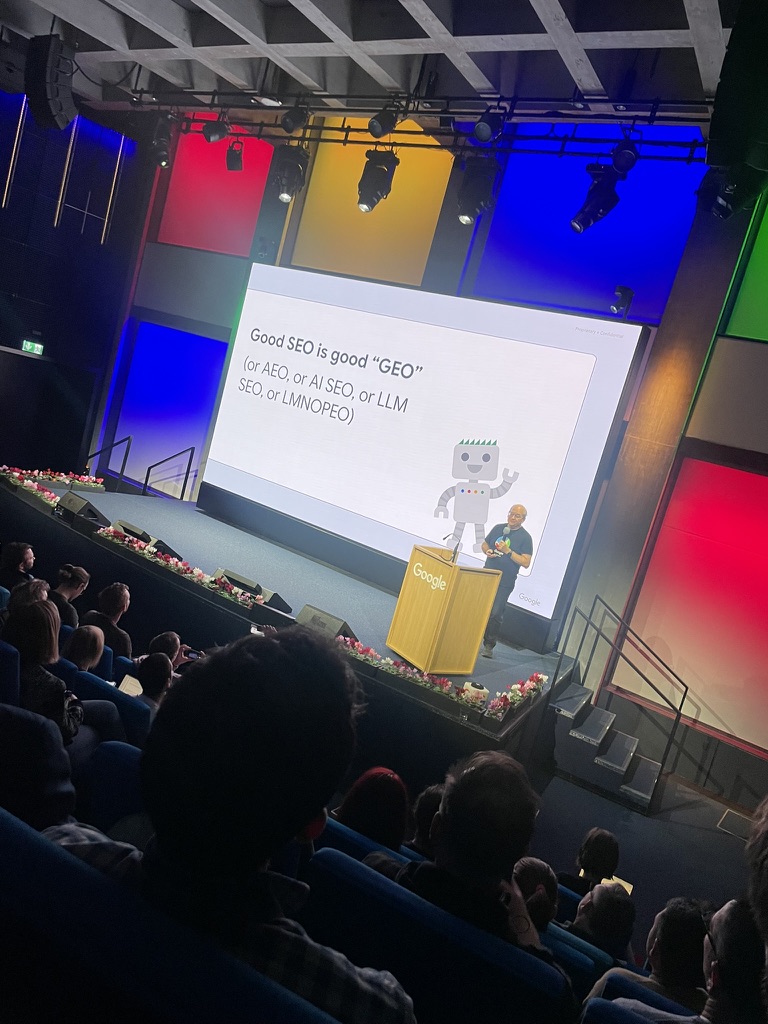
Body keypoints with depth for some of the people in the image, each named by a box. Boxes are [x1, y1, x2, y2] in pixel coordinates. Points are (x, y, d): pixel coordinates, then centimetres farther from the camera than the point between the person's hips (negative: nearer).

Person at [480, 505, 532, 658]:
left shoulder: (525, 537, -6)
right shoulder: (498, 528, 7)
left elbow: (526, 563, -12)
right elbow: (485, 543, 19)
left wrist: (508, 551, -20)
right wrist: (487, 551, -4)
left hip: (504, 583, -4)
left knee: (495, 614, -5)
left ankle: (489, 645, 4)